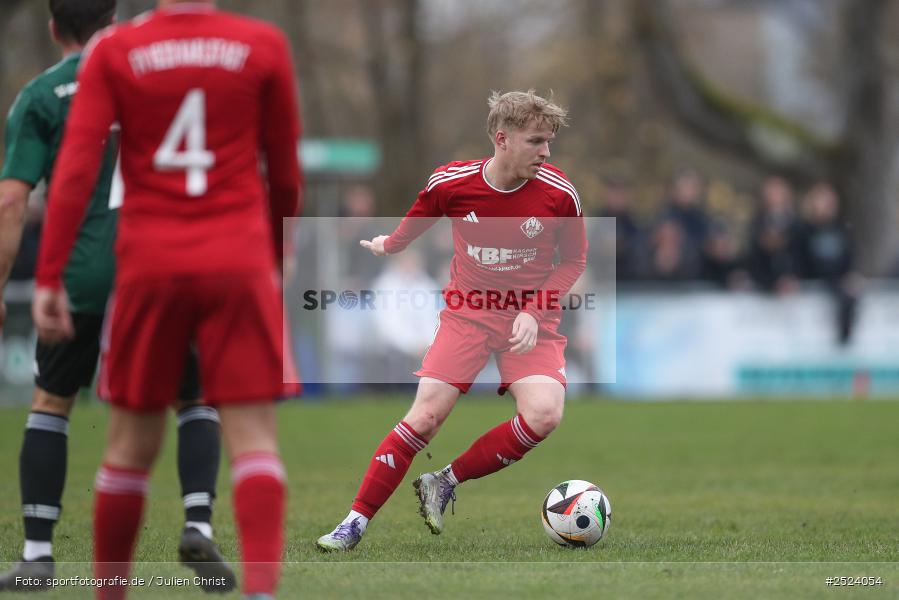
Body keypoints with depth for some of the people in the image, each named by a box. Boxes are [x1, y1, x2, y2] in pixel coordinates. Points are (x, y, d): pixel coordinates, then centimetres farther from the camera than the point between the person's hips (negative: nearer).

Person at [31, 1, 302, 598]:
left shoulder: (113, 51, 1)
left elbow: (76, 169, -7)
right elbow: (286, 175, 9)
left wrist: (49, 279, -5)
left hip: (150, 264, 1)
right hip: (240, 261, -1)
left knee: (132, 442, 11)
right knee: (254, 435, -3)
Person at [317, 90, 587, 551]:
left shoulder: (558, 193, -12)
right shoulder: (450, 183, -11)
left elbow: (574, 262, 2)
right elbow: (418, 219, 14)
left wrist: (534, 312, -11)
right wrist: (388, 246, 31)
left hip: (530, 320, 0)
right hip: (467, 313, 0)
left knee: (543, 414, -24)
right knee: (425, 416, -13)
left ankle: (445, 484, -6)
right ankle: (356, 521, -2)